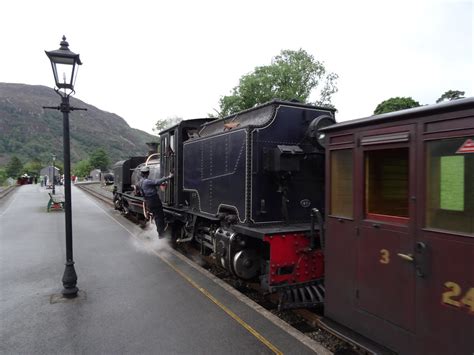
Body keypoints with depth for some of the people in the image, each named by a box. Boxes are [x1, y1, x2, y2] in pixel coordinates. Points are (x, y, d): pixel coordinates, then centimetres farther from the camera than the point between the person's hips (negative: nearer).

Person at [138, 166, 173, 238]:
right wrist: (167, 177, -30)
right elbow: (157, 182, -29)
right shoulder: (147, 181, -18)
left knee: (156, 216, 17)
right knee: (160, 216, 0)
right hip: (154, 200, -9)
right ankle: (160, 233, 2)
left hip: (148, 202, 9)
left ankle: (159, 232, 26)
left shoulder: (140, 183, 10)